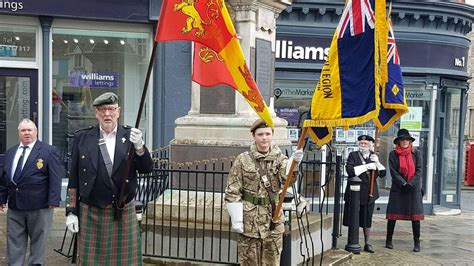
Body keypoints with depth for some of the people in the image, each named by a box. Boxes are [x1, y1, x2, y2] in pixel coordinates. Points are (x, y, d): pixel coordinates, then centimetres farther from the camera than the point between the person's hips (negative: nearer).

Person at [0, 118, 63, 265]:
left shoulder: (48, 151, -4)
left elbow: (56, 178, -9)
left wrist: (53, 200, -15)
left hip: (39, 206, -5)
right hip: (14, 206, 5)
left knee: (38, 241, 6)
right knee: (14, 242, 8)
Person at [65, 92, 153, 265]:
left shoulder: (129, 136, 4)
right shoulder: (82, 138, 3)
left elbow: (146, 169, -1)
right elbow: (73, 180, 5)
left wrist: (139, 146, -18)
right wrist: (71, 211, 2)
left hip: (123, 214, 1)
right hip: (90, 214, 0)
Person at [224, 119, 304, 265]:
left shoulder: (278, 158, 4)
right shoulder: (243, 160, -4)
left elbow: (287, 178, -15)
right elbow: (232, 192, -4)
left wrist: (293, 162, -34)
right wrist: (236, 219, -9)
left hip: (274, 219, 3)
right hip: (250, 220, -3)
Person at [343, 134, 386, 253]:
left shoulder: (374, 157, 11)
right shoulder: (353, 155, 1)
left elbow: (383, 174, 4)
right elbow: (350, 170, -15)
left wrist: (377, 162, -11)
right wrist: (366, 166, -16)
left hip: (369, 193, 2)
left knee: (367, 220, 5)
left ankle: (367, 243, 15)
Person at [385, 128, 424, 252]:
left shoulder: (416, 153, 5)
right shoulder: (393, 154, 2)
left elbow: (419, 171, 0)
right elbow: (393, 172, -4)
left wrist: (410, 184, -12)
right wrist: (404, 184, -14)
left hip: (414, 188, 1)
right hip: (397, 188, 0)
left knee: (415, 216, -1)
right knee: (393, 215, 2)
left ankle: (417, 242, 6)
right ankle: (389, 240, 15)